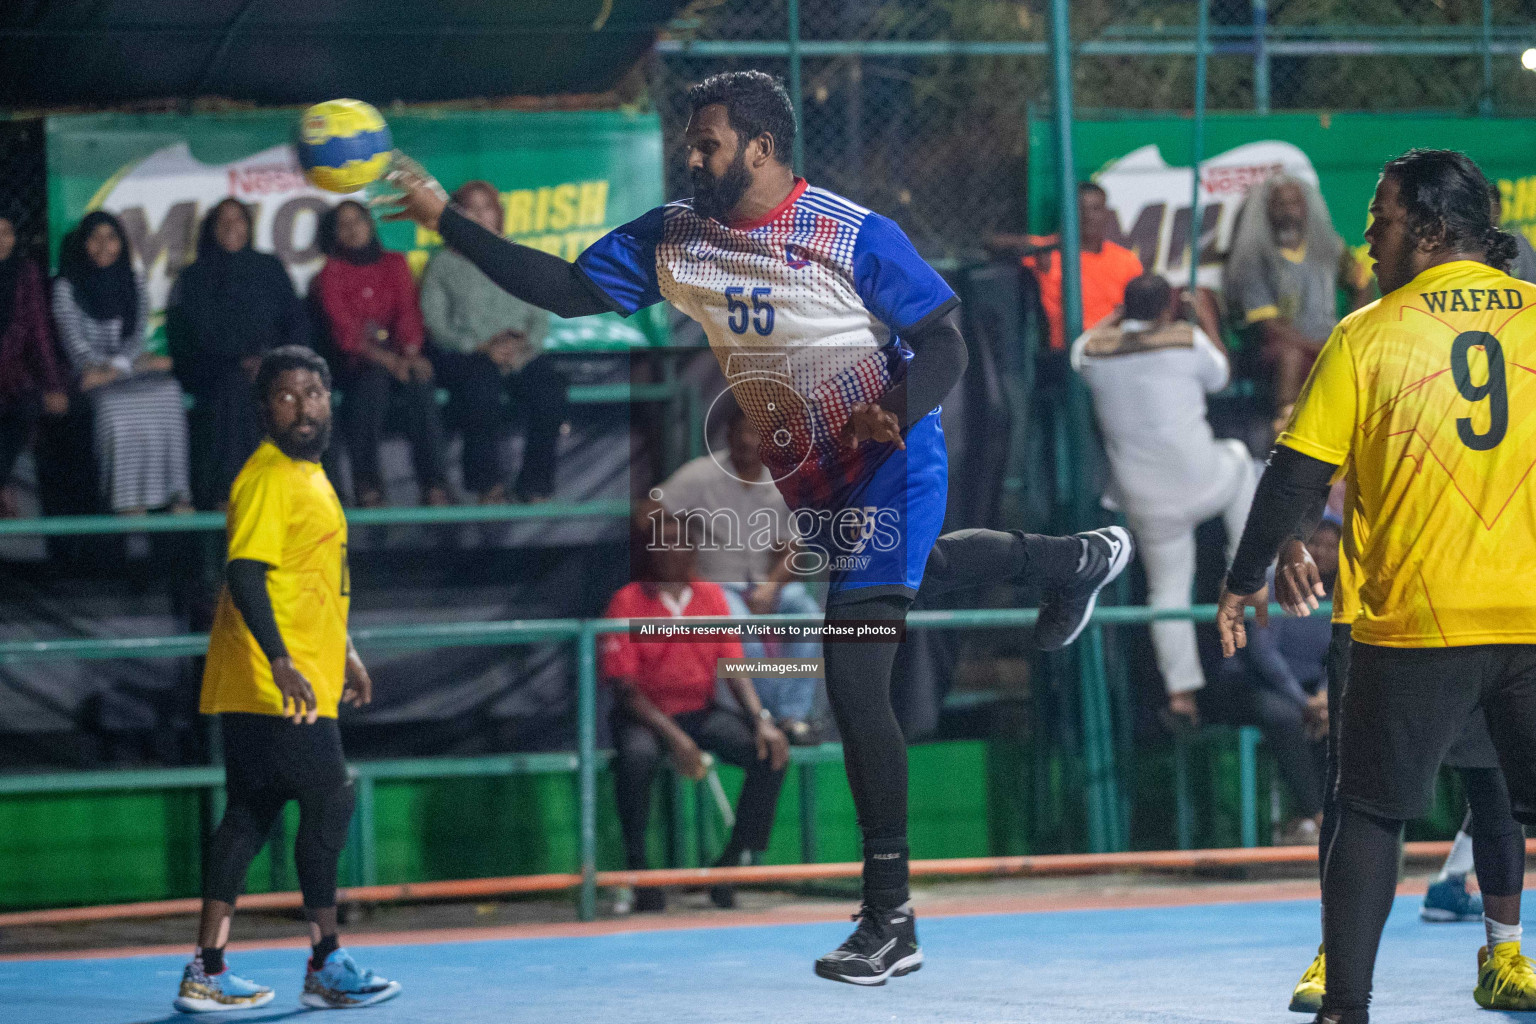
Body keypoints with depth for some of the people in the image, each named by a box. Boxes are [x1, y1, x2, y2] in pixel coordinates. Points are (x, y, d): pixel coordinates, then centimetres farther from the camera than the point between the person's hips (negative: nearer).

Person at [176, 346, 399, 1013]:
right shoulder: (268, 478, -14)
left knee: (250, 813, 8)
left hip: (303, 680, 9)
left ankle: (207, 972, 9)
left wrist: (344, 653, 31)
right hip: (272, 685, -9)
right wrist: (281, 662, -32)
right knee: (330, 802, -6)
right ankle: (326, 966, 1)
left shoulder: (310, 476, 17)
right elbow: (245, 575, -23)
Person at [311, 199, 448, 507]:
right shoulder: (332, 274, 7)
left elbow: (409, 313, 6)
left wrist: (410, 354, -16)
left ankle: (433, 482, -37)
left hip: (398, 355, 2)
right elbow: (345, 331, -5)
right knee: (374, 380, -37)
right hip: (357, 360, -2)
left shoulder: (394, 264, 17)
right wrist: (387, 360, -21)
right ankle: (367, 484, -36)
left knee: (419, 382, -32)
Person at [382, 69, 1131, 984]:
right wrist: (446, 219, -13)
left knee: (855, 689, -12)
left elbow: (945, 343, -17)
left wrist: (899, 410, -37)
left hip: (883, 473, -7)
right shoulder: (671, 240, -3)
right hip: (801, 490, 7)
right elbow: (566, 290, -5)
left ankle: (890, 922, -5)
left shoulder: (856, 237, -19)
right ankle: (1074, 561, 62)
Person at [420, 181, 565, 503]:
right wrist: (481, 347, -12)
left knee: (548, 391, -30)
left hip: (522, 353, 3)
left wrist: (525, 342, -8)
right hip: (463, 354, -3)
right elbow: (435, 323, 3)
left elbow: (541, 316, 15)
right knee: (481, 388, -37)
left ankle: (535, 487, -21)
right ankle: (489, 485, -29)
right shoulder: (443, 264, 14)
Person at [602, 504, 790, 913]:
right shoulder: (627, 602, -7)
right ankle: (638, 873, -24)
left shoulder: (711, 596, 7)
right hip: (645, 714, -4)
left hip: (701, 711, 4)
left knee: (771, 750, -20)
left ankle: (730, 864, -12)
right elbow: (625, 687, -12)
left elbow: (733, 668, 5)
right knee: (637, 756, -39)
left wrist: (762, 720, -14)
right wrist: (672, 737, -25)